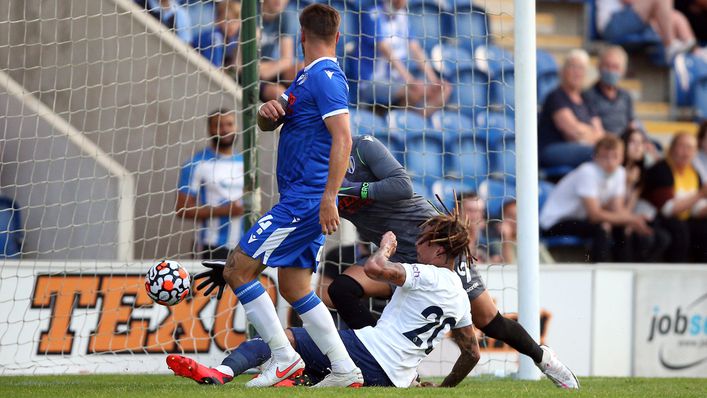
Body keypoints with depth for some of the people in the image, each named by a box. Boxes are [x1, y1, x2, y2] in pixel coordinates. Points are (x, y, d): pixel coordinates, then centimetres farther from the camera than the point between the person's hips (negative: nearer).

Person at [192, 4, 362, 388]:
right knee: (294, 288, 12)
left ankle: (283, 357, -6)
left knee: (237, 269, -8)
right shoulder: (305, 78, 18)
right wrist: (267, 111, -2)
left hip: (305, 200, -10)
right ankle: (344, 371, 11)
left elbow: (342, 137, -22)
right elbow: (268, 124, 23)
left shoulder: (325, 77, -13)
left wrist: (329, 197, -27)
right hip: (301, 201, 10)